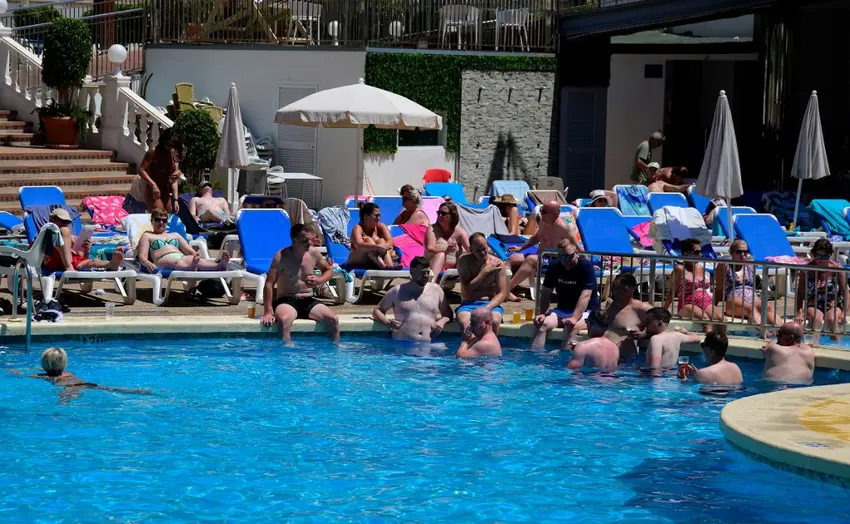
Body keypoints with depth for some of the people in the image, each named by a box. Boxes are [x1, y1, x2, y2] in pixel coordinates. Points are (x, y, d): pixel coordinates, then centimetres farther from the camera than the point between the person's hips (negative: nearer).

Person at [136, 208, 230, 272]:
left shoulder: (175, 235, 37)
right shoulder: (147, 236, 26)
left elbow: (191, 251, 26)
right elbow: (142, 256, 10)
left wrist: (197, 255, 1)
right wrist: (147, 263, -15)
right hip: (163, 259, -4)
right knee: (177, 262, -42)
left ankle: (220, 265, -66)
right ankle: (190, 268, -80)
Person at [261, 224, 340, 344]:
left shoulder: (313, 253, 2)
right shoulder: (281, 257, -12)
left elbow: (329, 270, 19)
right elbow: (269, 284, -13)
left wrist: (319, 280, -5)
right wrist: (268, 312, -20)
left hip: (308, 301, 4)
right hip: (286, 301, -4)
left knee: (333, 319, -18)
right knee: (284, 319, -39)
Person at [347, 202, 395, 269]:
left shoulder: (380, 226, 1)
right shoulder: (358, 228, -14)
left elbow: (390, 241, -13)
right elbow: (359, 245, -33)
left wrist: (384, 246, -36)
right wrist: (377, 247, -48)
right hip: (357, 264, -4)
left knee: (381, 241, -19)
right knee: (368, 240, -26)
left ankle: (390, 266, -43)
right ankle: (384, 266, -49)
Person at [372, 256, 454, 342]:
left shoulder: (436, 290, 17)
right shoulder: (397, 291, 13)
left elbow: (448, 314, 25)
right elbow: (377, 311, 18)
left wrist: (442, 321, 1)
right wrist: (387, 322, -3)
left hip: (430, 345, 2)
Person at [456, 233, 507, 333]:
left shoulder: (497, 263, 0)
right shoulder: (464, 261, 1)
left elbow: (502, 293, -3)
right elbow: (467, 289, -7)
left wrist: (487, 308, -21)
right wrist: (485, 271, -9)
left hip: (490, 303, 0)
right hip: (468, 304, 0)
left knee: (494, 321, -35)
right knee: (464, 323, -35)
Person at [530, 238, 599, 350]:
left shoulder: (586, 267, -14)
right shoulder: (554, 268, 2)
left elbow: (585, 296, -23)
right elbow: (546, 293, 4)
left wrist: (574, 317, -34)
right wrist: (543, 313, -13)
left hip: (587, 310, -4)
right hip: (563, 309, 5)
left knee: (571, 326, -36)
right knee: (542, 324, -23)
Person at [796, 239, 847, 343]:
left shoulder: (837, 269, -5)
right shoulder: (807, 269, -5)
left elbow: (844, 292, -1)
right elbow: (800, 294, -1)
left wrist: (844, 312, -13)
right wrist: (799, 312, -14)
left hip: (834, 306, 0)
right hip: (813, 307, 0)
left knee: (831, 319, -32)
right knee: (817, 318, -33)